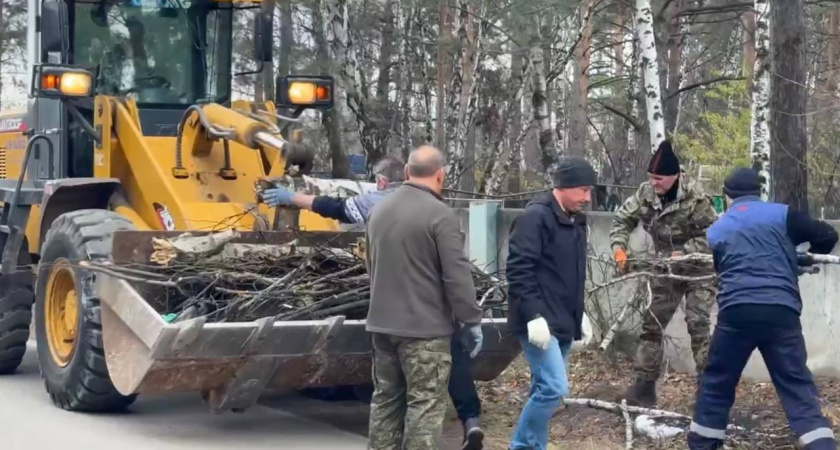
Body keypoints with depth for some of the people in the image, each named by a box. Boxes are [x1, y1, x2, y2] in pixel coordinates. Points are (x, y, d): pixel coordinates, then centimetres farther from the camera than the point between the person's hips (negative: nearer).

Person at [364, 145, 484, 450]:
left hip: (382, 323, 7)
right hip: (425, 327, -7)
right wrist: (472, 321, -8)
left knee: (386, 398, 16)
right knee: (425, 404, -3)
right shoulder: (440, 215, -15)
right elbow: (457, 275, -16)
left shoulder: (380, 210, 10)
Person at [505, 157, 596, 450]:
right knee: (554, 388, -15)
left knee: (545, 389, 10)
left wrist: (579, 314, 20)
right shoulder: (536, 217, -13)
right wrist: (534, 315, -23)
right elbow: (518, 269, -19)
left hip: (563, 323, 9)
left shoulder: (576, 220, 15)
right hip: (539, 322, -9)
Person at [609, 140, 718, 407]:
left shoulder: (695, 198, -25)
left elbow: (711, 235, -20)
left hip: (699, 269, -6)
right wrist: (619, 249, -16)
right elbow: (622, 219, 0)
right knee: (652, 323, 5)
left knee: (698, 324, -15)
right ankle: (644, 385, 11)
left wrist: (682, 254, -28)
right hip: (666, 268, 6)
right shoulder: (646, 192, -10)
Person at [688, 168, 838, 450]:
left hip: (736, 312, 1)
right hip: (780, 312, -1)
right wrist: (806, 259, 29)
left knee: (716, 385, 15)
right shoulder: (782, 214, 9)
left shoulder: (717, 230, 18)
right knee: (798, 388, 0)